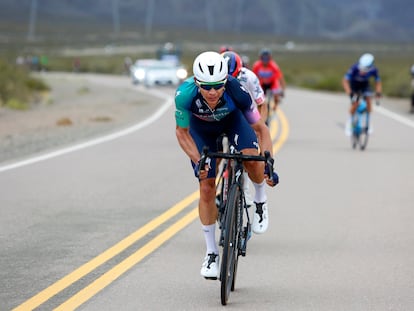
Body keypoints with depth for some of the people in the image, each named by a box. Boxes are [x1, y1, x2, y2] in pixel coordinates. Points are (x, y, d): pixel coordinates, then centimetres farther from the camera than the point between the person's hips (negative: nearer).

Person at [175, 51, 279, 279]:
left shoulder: (236, 90, -39)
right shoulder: (185, 94, -38)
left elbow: (260, 128, -25)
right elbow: (182, 132, -19)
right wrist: (198, 162, -29)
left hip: (232, 119, -1)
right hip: (201, 128, 1)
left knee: (252, 159, -30)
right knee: (207, 188, -5)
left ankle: (260, 201, 1)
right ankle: (211, 253, 9)